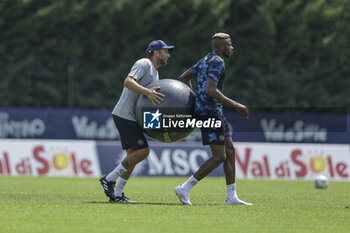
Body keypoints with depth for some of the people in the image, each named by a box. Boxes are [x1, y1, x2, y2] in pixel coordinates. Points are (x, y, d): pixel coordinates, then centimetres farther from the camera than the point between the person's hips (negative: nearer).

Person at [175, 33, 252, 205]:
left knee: (230, 150, 9)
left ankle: (232, 197, 8)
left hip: (214, 113, 11)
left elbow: (183, 78, 25)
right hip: (210, 112, -11)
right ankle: (185, 189, -8)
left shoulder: (205, 61, 18)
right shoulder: (217, 62, -12)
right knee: (219, 157, -9)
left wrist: (194, 100, 25)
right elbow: (210, 90, -24)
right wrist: (235, 105, -24)